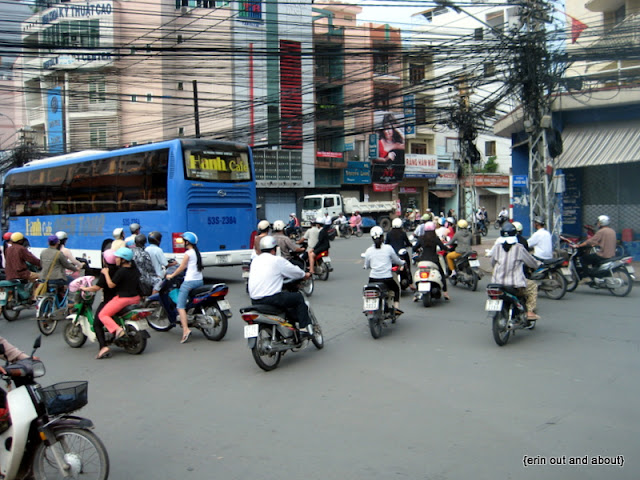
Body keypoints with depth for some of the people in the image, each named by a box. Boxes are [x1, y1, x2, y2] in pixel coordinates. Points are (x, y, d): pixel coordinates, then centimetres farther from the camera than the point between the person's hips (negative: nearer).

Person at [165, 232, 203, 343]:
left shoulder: (188, 253, -8)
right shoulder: (197, 253, 14)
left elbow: (181, 268, -4)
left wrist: (171, 275, 9)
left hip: (189, 282, -8)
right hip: (200, 281, 8)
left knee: (180, 306, -9)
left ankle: (185, 329, -22)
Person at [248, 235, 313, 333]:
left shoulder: (255, 260, 14)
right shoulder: (277, 260, -6)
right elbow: (295, 271, 4)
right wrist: (305, 275, 24)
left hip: (254, 301, 8)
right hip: (270, 299, -8)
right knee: (299, 297, 5)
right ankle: (304, 327, 4)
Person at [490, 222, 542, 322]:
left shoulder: (497, 248, 2)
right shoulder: (519, 248, -6)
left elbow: (492, 263, 15)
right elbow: (530, 262, 6)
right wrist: (538, 264, 29)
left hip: (497, 283, 4)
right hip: (515, 283, -4)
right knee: (533, 286, 21)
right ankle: (530, 312, 12)